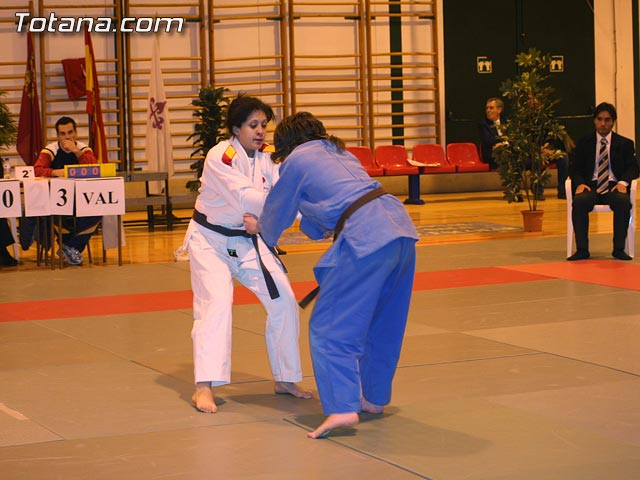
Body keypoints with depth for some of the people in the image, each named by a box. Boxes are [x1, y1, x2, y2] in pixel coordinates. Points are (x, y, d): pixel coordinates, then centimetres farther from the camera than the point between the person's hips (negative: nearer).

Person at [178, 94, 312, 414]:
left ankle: (285, 379, 16)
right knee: (216, 303, -23)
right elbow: (245, 197, -36)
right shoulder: (220, 157, -23)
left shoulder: (267, 157, -4)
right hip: (211, 240, -6)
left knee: (283, 301, 1)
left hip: (247, 240, 6)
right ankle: (204, 387, -24)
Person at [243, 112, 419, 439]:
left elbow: (278, 212, 20)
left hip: (366, 238, -8)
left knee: (330, 326, -4)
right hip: (401, 227, 8)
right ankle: (375, 397, 32)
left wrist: (259, 227, 40)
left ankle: (342, 408, -16)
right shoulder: (338, 152, 27)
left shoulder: (296, 160, 6)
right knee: (383, 323, 21)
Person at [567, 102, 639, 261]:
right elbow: (574, 168, 8)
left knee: (623, 202, -36)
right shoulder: (584, 143, 14)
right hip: (591, 186, 0)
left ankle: (619, 249, -26)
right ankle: (582, 249, -28)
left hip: (614, 187, 0)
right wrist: (580, 183, -14)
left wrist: (623, 182, -17)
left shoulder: (625, 144, 13)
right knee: (579, 201, -34)